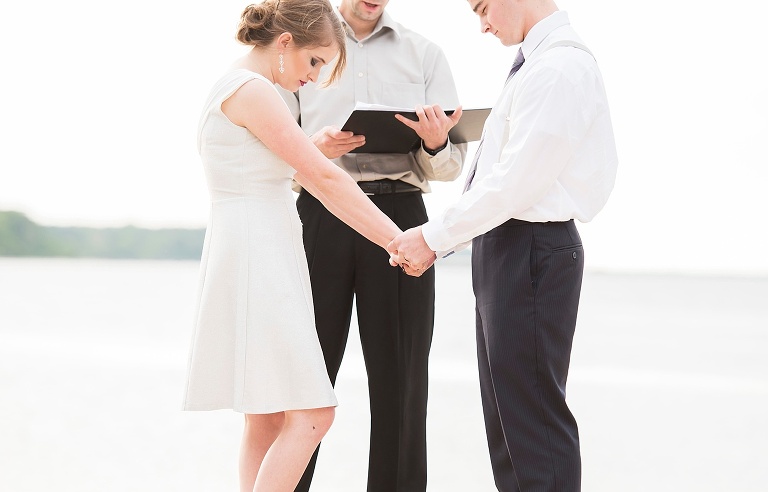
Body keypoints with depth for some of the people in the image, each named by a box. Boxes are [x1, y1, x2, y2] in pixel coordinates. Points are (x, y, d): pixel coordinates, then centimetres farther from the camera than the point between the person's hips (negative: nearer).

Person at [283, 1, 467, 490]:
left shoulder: (425, 54, 13)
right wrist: (317, 147, -12)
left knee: (400, 377, -1)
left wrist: (436, 144, -15)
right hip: (321, 215, 0)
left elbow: (451, 165, 8)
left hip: (399, 210, 1)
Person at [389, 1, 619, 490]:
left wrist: (435, 237, -13)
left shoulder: (560, 67, -17)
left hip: (532, 252, -10)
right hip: (506, 247, 10)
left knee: (534, 413, -4)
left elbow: (515, 182, -21)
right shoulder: (539, 64, 14)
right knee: (506, 413, 16)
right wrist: (442, 240, 10)